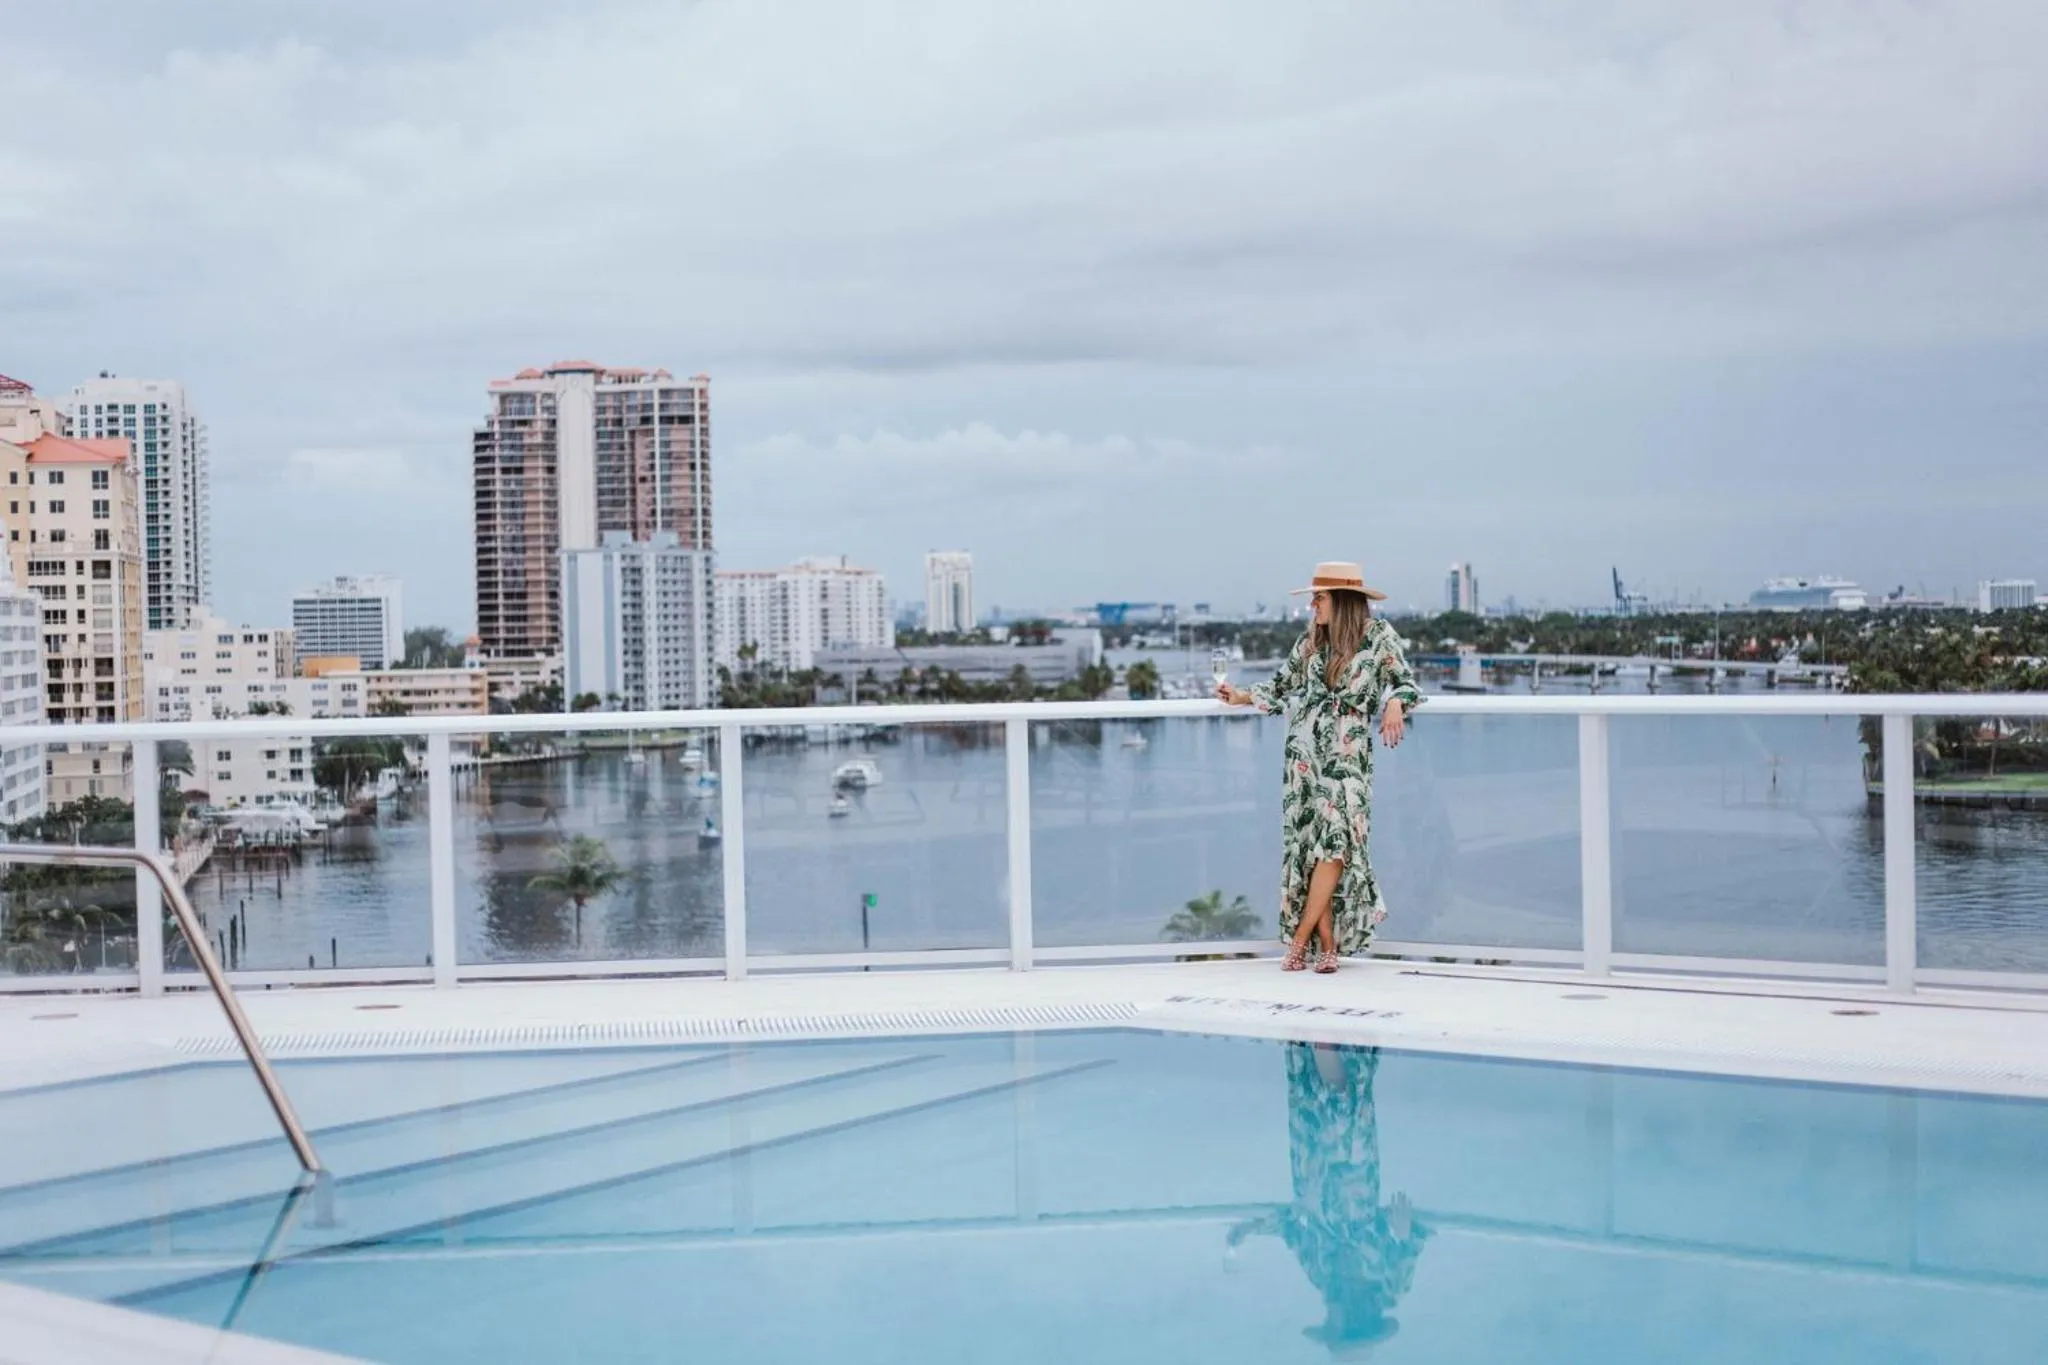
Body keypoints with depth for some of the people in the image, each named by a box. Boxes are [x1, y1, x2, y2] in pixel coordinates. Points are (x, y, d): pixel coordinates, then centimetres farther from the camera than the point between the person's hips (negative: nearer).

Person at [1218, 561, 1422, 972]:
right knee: (1310, 843, -3)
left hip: (1348, 752, -3)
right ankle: (1328, 946, 0)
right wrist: (1242, 698, 6)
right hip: (1305, 749, 4)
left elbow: (1403, 682, 1)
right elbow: (1283, 685, 18)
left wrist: (1394, 705, -20)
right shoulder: (1313, 639, 11)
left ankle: (1300, 938, -9)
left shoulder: (1378, 635, 1)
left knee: (1335, 841, -15)